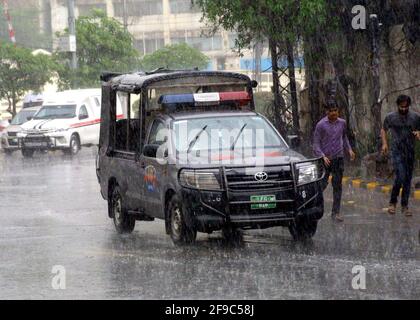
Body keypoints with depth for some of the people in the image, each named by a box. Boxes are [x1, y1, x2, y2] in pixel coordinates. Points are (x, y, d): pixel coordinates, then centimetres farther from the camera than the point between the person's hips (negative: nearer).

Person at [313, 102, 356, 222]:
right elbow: (316, 143, -7)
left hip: (338, 158, 3)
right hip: (325, 159, -3)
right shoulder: (321, 125, -8)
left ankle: (336, 212, 6)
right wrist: (323, 156, -20)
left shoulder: (342, 123, 5)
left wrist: (349, 149, 10)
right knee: (322, 184, -3)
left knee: (337, 186, 2)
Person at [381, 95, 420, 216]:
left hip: (410, 152, 3)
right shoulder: (390, 117, 0)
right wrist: (384, 143, 1)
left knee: (408, 180, 5)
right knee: (400, 178, -16)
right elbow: (383, 130, 15)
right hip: (397, 152, -3)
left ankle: (405, 206, 14)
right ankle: (393, 203, 2)